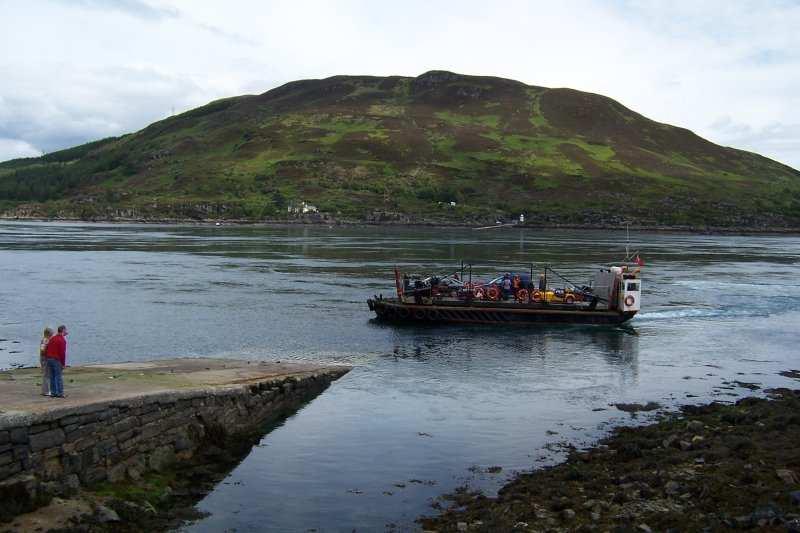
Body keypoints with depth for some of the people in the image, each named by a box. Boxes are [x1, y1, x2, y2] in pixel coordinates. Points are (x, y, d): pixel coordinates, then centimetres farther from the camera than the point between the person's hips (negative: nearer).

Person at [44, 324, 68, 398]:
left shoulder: (52, 338, 12)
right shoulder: (62, 340, -12)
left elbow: (46, 349, 14)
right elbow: (62, 353, -16)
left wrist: (47, 358, 20)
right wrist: (63, 363, -10)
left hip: (49, 359, 8)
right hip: (57, 360, -8)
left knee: (52, 377, 12)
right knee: (58, 377, -4)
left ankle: (53, 393, 15)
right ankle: (60, 393, -3)